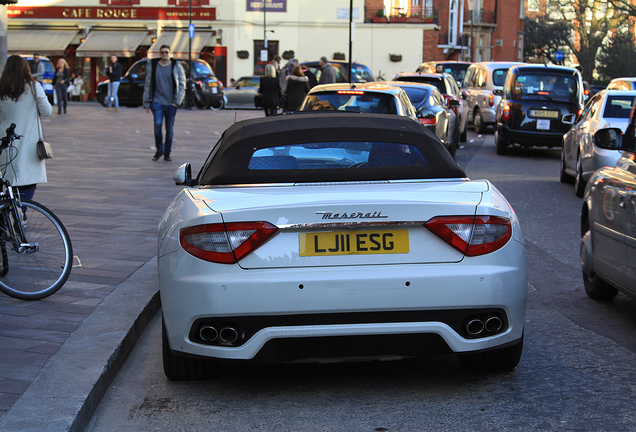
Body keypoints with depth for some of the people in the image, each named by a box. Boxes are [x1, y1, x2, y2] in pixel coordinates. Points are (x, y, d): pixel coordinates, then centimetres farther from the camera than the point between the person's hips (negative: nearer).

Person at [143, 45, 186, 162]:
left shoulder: (177, 66, 4)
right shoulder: (152, 65, 6)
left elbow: (182, 85, 4)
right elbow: (148, 85, 10)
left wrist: (177, 101, -6)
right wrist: (147, 103, 7)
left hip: (171, 103, 0)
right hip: (157, 101, 0)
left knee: (170, 128, 3)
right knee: (158, 124, -18)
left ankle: (167, 153, 15)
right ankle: (159, 150, 0)